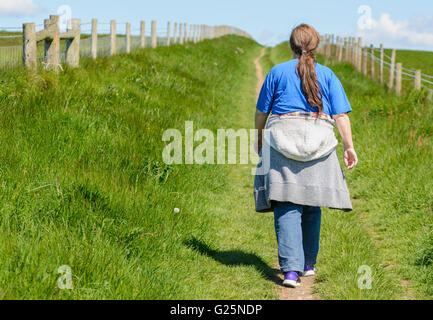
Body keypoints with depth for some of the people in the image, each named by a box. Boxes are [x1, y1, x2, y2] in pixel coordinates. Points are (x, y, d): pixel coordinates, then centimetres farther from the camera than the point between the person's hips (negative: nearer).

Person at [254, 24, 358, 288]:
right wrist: (349, 147, 3)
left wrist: (259, 138, 26)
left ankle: (291, 269, -18)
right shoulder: (327, 75, 7)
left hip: (282, 140, -1)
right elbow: (341, 114, 0)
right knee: (312, 206, 15)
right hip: (319, 144, 1)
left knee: (287, 208, -5)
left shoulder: (277, 72, 6)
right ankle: (308, 263, 26)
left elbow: (262, 111, 11)